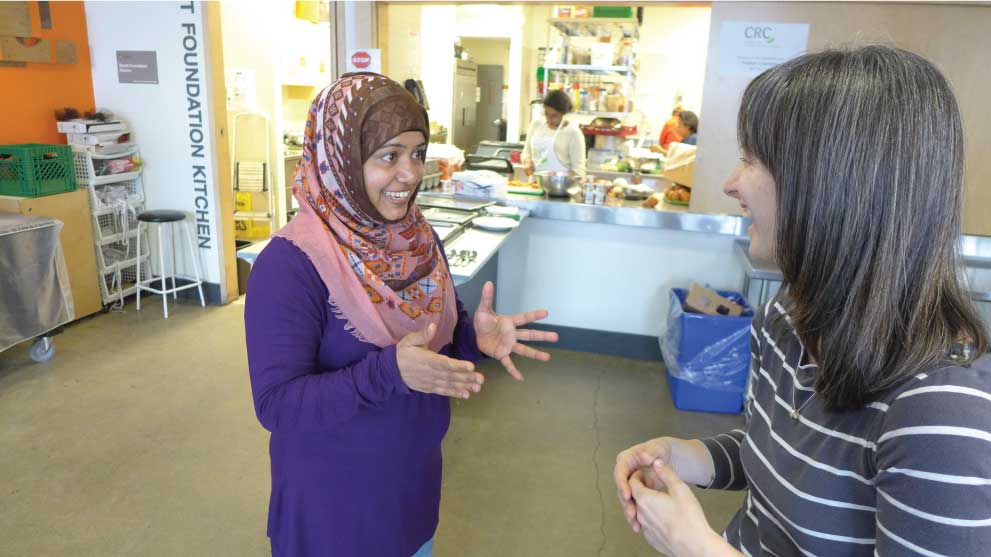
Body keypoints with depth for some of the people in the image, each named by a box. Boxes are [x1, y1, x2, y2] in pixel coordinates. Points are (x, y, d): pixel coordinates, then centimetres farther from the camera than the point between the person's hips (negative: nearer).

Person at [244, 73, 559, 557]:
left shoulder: (418, 238, -4)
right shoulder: (290, 265, -25)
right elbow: (276, 404, -25)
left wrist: (475, 336, -16)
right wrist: (386, 372, -37)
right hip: (332, 493, -6)